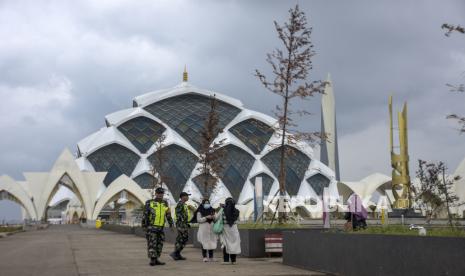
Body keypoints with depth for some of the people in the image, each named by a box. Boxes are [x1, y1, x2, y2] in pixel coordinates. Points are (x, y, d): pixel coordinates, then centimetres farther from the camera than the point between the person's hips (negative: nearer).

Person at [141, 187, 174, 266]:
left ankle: (156, 259, 13)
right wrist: (143, 225, -3)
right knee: (152, 244, -9)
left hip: (160, 227, 5)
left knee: (159, 244, 6)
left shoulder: (165, 203, 11)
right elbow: (145, 214, 0)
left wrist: (171, 224, 11)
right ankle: (152, 259, -8)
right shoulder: (149, 203, -1)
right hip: (151, 227, -5)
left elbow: (168, 215, 15)